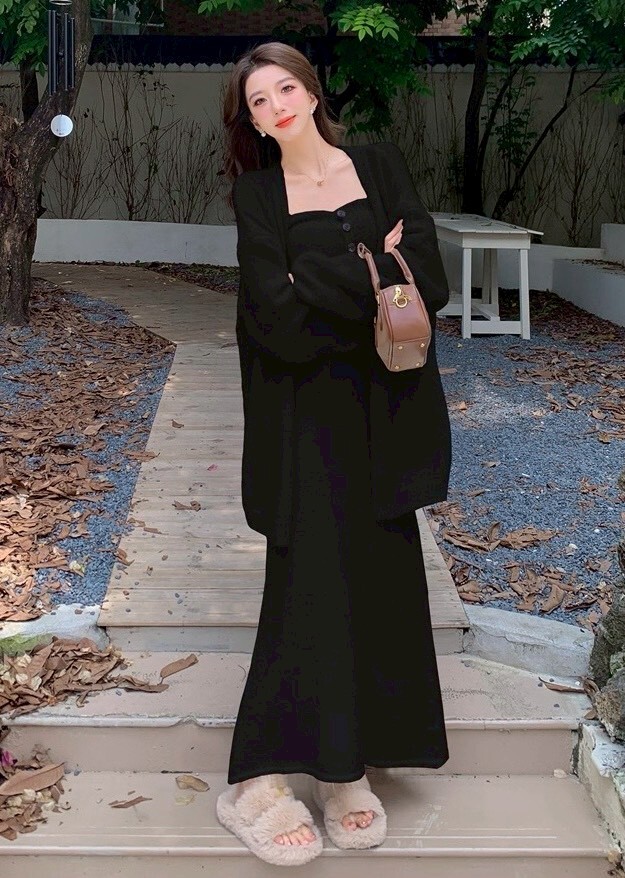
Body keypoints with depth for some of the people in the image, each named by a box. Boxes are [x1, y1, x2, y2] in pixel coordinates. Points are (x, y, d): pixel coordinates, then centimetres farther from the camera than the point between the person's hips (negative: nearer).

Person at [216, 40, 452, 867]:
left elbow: (430, 284, -5)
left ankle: (346, 766, 17)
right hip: (306, 416, -2)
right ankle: (257, 782, 2)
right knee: (314, 580, -7)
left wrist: (319, 287, -14)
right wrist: (373, 273, -12)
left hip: (385, 411, 3)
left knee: (379, 580, 4)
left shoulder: (382, 167, 6)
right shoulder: (257, 195, 1)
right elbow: (278, 318, -13)